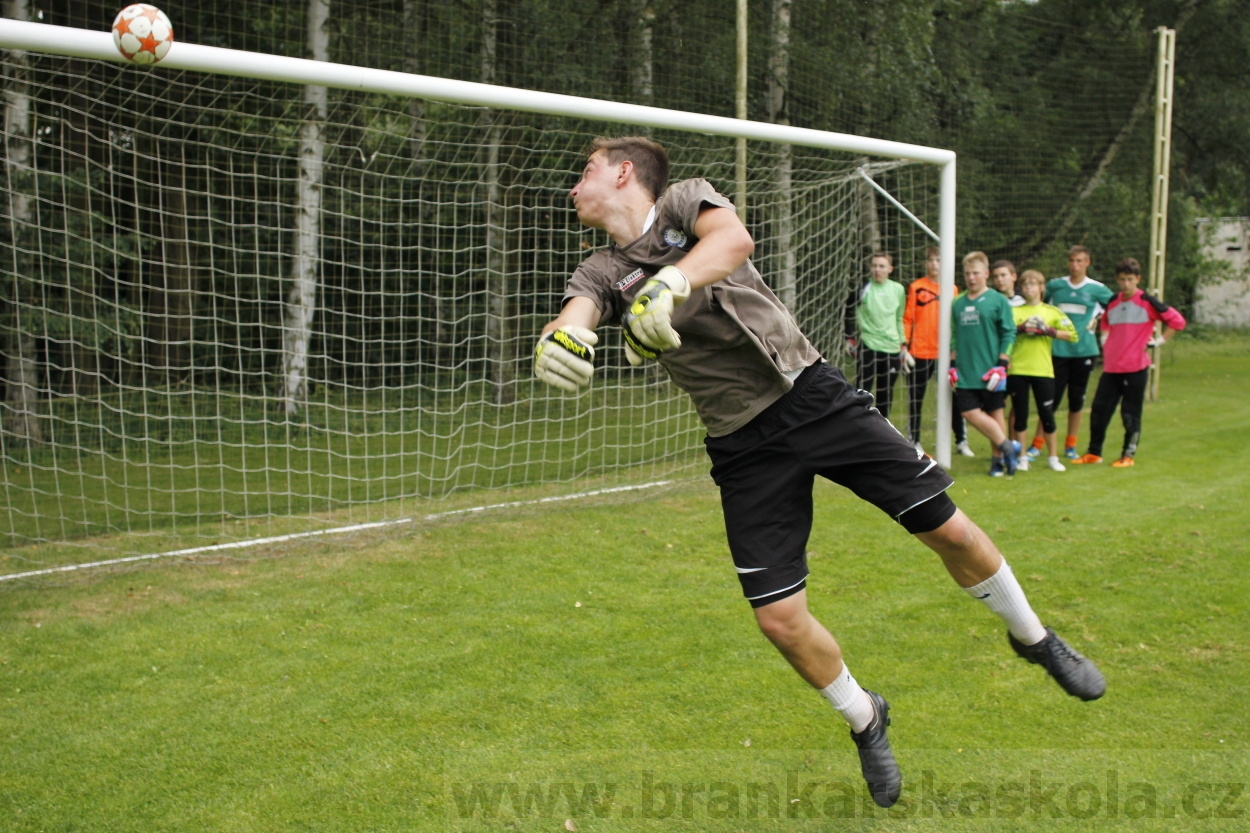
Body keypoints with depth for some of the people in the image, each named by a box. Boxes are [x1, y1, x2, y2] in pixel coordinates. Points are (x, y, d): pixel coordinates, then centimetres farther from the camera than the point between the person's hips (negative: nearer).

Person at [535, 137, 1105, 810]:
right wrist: (556, 343, -39)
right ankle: (865, 721, 24)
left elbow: (734, 238, -23)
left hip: (812, 394, -2)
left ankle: (1033, 636, 26)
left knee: (947, 529, -3)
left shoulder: (685, 200, 0)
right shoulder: (602, 273, 7)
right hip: (743, 447, 2)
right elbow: (570, 322, -14)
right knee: (780, 619, -5)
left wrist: (668, 282, -42)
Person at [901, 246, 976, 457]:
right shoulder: (916, 287, 2)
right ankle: (914, 441, 16)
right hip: (920, 352, -2)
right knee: (915, 399, 6)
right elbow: (907, 319, 1)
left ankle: (961, 441, 13)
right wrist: (904, 346, -7)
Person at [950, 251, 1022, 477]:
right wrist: (953, 365, 10)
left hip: (990, 372, -4)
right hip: (965, 373, 4)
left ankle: (998, 458, 13)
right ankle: (1006, 446, 4)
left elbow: (1009, 334, -3)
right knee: (969, 411, -6)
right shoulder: (958, 304, 11)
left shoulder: (998, 300, -2)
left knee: (995, 413, 3)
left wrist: (1001, 365, -10)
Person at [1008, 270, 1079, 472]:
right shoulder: (1014, 311, 9)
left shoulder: (1052, 311, 8)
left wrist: (1049, 331, -11)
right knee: (1020, 413, 4)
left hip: (1043, 370, 0)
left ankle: (1052, 457, 15)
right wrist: (1019, 329, -18)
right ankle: (1022, 457, 14)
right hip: (1017, 370, 0)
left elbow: (1072, 335, 0)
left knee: (1047, 414, 2)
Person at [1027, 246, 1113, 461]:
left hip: (1084, 350, 0)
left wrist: (1097, 319, 5)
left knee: (1077, 399, 7)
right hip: (1058, 349, 0)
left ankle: (1070, 445, 16)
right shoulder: (1054, 286, 5)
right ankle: (1037, 443, 1)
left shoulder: (1097, 289, 2)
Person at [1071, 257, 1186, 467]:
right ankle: (1094, 453, 16)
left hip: (1136, 367, -5)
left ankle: (1128, 455, 12)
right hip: (1111, 368, 5)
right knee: (1099, 409, 4)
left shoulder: (1147, 302, -7)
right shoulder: (1112, 303, 10)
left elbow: (1177, 320, -6)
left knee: (1131, 414, 1)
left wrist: (1159, 340, -8)